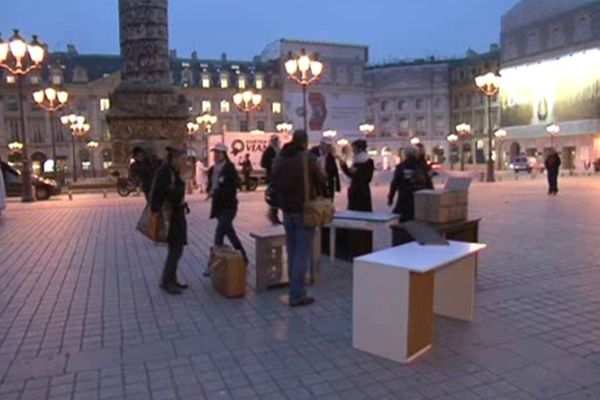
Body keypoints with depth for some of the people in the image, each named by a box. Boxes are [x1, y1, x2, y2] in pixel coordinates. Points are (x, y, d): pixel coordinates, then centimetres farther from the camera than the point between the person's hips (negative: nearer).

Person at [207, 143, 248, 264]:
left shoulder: (230, 168, -11)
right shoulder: (212, 169, 9)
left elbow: (234, 186, -19)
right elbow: (210, 185, 17)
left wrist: (217, 192, -24)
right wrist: (210, 191, -6)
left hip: (228, 206, -7)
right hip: (218, 206, 8)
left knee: (219, 233, -13)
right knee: (229, 232, 16)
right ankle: (242, 257, 32)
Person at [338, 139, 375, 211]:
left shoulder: (369, 162, -8)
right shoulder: (356, 161, 11)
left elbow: (367, 178, -14)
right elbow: (351, 174, 18)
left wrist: (356, 172, -20)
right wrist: (344, 166, 9)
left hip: (363, 192, -7)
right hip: (353, 191, 7)